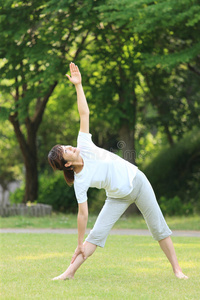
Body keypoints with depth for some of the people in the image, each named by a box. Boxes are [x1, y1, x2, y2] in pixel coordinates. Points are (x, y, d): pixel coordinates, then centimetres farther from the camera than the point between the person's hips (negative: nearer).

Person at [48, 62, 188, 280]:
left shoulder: (84, 147, -14)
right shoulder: (80, 182, -20)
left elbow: (84, 114, -16)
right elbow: (83, 214, -17)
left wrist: (78, 85, -24)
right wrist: (80, 244, -18)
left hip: (137, 181, 2)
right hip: (118, 197, -2)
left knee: (158, 228, 1)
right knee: (96, 234, -10)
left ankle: (177, 270, 6)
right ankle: (70, 272, -4)